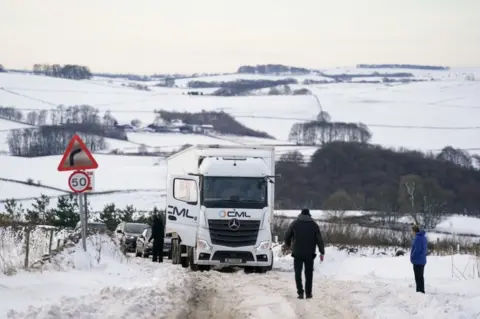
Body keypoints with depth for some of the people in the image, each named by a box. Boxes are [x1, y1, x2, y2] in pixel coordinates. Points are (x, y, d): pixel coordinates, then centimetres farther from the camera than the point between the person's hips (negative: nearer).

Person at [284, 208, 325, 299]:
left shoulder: (294, 224, 3)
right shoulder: (314, 225, 4)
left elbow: (287, 236, 10)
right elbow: (319, 239, -1)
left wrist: (288, 244, 31)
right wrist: (322, 252, -1)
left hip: (297, 253, -1)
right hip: (309, 254, 1)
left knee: (298, 273, 4)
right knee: (309, 273, 9)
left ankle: (300, 292, -4)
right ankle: (308, 293, 9)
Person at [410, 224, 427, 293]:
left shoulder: (417, 238, -19)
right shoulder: (424, 237, 11)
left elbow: (417, 249, -24)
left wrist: (412, 257, -13)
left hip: (417, 261, -9)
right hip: (422, 260, 9)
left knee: (418, 278, -5)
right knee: (421, 277, 17)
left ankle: (419, 291, -4)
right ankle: (422, 291, 23)